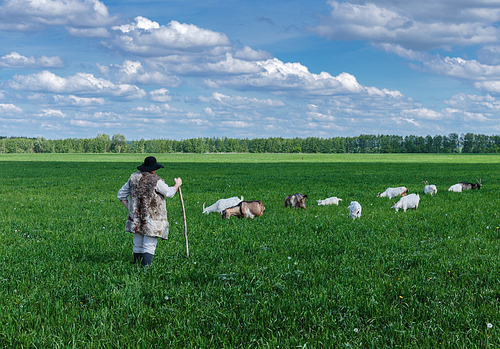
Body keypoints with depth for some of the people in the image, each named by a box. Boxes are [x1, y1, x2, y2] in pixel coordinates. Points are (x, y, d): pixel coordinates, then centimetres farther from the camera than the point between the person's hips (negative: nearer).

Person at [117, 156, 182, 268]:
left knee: (137, 245, 14)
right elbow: (169, 193, -1)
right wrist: (177, 185, 18)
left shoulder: (134, 177, 6)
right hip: (152, 220, -6)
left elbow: (121, 194, 13)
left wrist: (129, 208, 13)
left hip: (136, 218, 6)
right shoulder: (156, 181, -13)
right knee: (149, 246, -5)